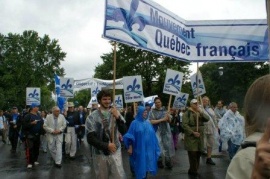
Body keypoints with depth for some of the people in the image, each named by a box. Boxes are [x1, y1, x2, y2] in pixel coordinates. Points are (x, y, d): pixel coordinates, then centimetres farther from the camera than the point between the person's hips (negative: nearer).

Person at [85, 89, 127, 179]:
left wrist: (118, 118, -18)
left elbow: (124, 131, -4)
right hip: (100, 153, -1)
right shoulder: (92, 117, -8)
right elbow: (90, 139, -11)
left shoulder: (115, 113, 1)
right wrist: (106, 145, -18)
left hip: (115, 152, 1)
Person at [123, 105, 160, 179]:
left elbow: (152, 135, 13)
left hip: (149, 149, 5)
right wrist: (130, 147, -11)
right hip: (139, 149, -5)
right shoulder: (135, 123, -7)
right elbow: (130, 136, -7)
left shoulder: (148, 123, 8)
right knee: (141, 165, 3)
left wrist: (155, 147, 14)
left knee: (147, 164, 11)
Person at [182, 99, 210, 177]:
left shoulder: (200, 113, 15)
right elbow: (185, 125, -14)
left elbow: (207, 119, -1)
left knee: (198, 154, 10)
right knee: (193, 154, -7)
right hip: (191, 137, -6)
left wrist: (201, 112, -12)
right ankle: (193, 171, 8)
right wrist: (193, 132, -19)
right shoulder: (187, 113, -5)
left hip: (200, 137, 6)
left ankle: (194, 170, 23)